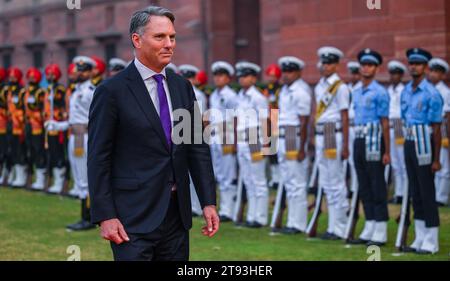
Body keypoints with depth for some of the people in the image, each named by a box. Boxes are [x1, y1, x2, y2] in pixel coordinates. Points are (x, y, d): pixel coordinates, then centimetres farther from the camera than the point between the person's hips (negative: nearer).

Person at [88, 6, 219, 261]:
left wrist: (209, 202, 4)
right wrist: (105, 217, -13)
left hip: (177, 214, 6)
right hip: (134, 219, -5)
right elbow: (99, 159, -8)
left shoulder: (183, 87, 10)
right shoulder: (112, 91, -7)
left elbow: (198, 148, 11)